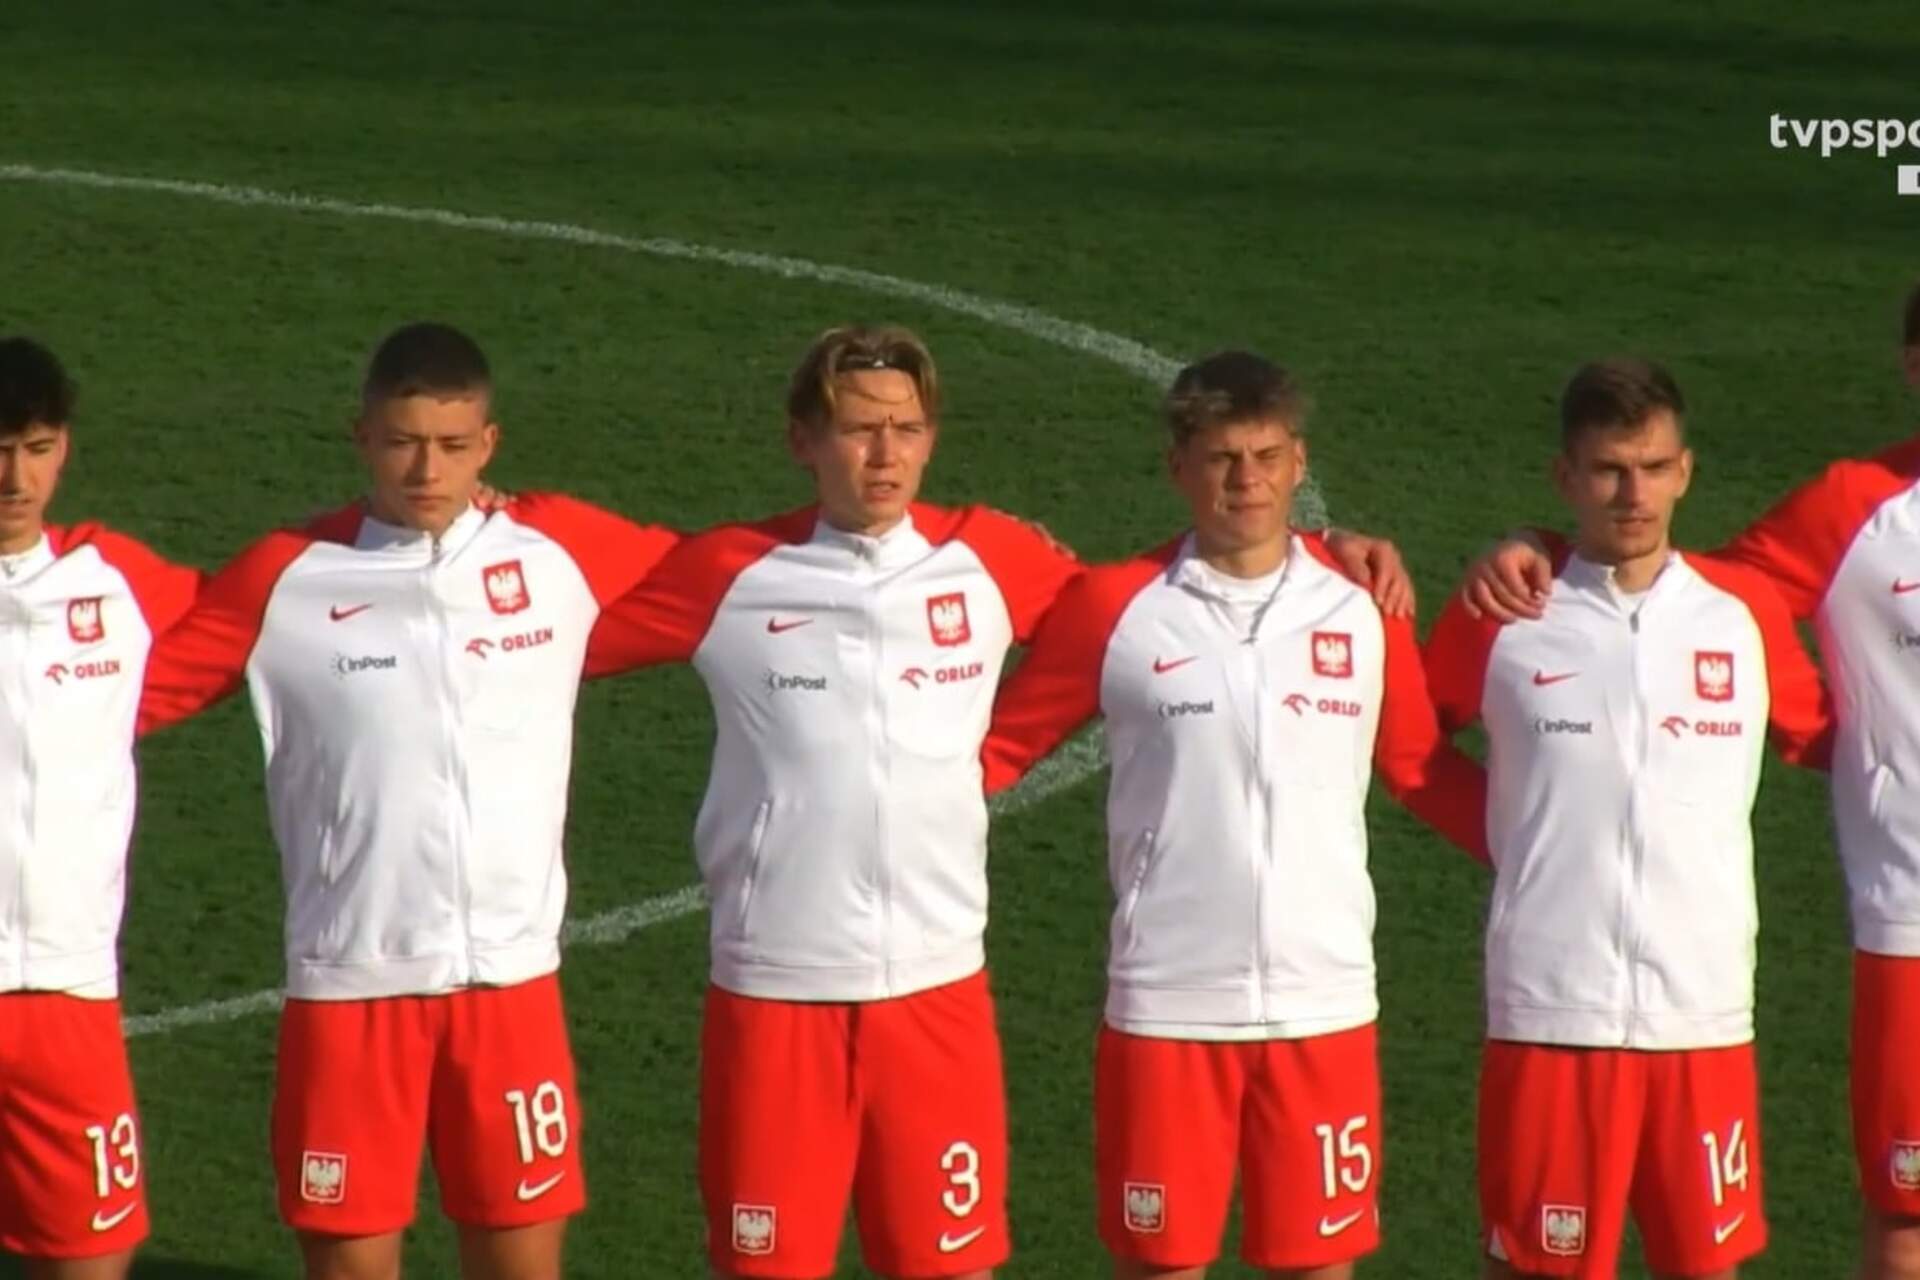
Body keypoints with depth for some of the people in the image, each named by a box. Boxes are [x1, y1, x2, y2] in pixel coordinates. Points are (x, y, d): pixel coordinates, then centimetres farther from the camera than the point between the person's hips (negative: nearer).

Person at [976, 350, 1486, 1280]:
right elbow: (999, 745, 4)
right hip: (1165, 1004, -2)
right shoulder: (1113, 608, -2)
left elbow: (1422, 768, 14)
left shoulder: (1363, 611, 4)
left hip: (1325, 1003, 2)